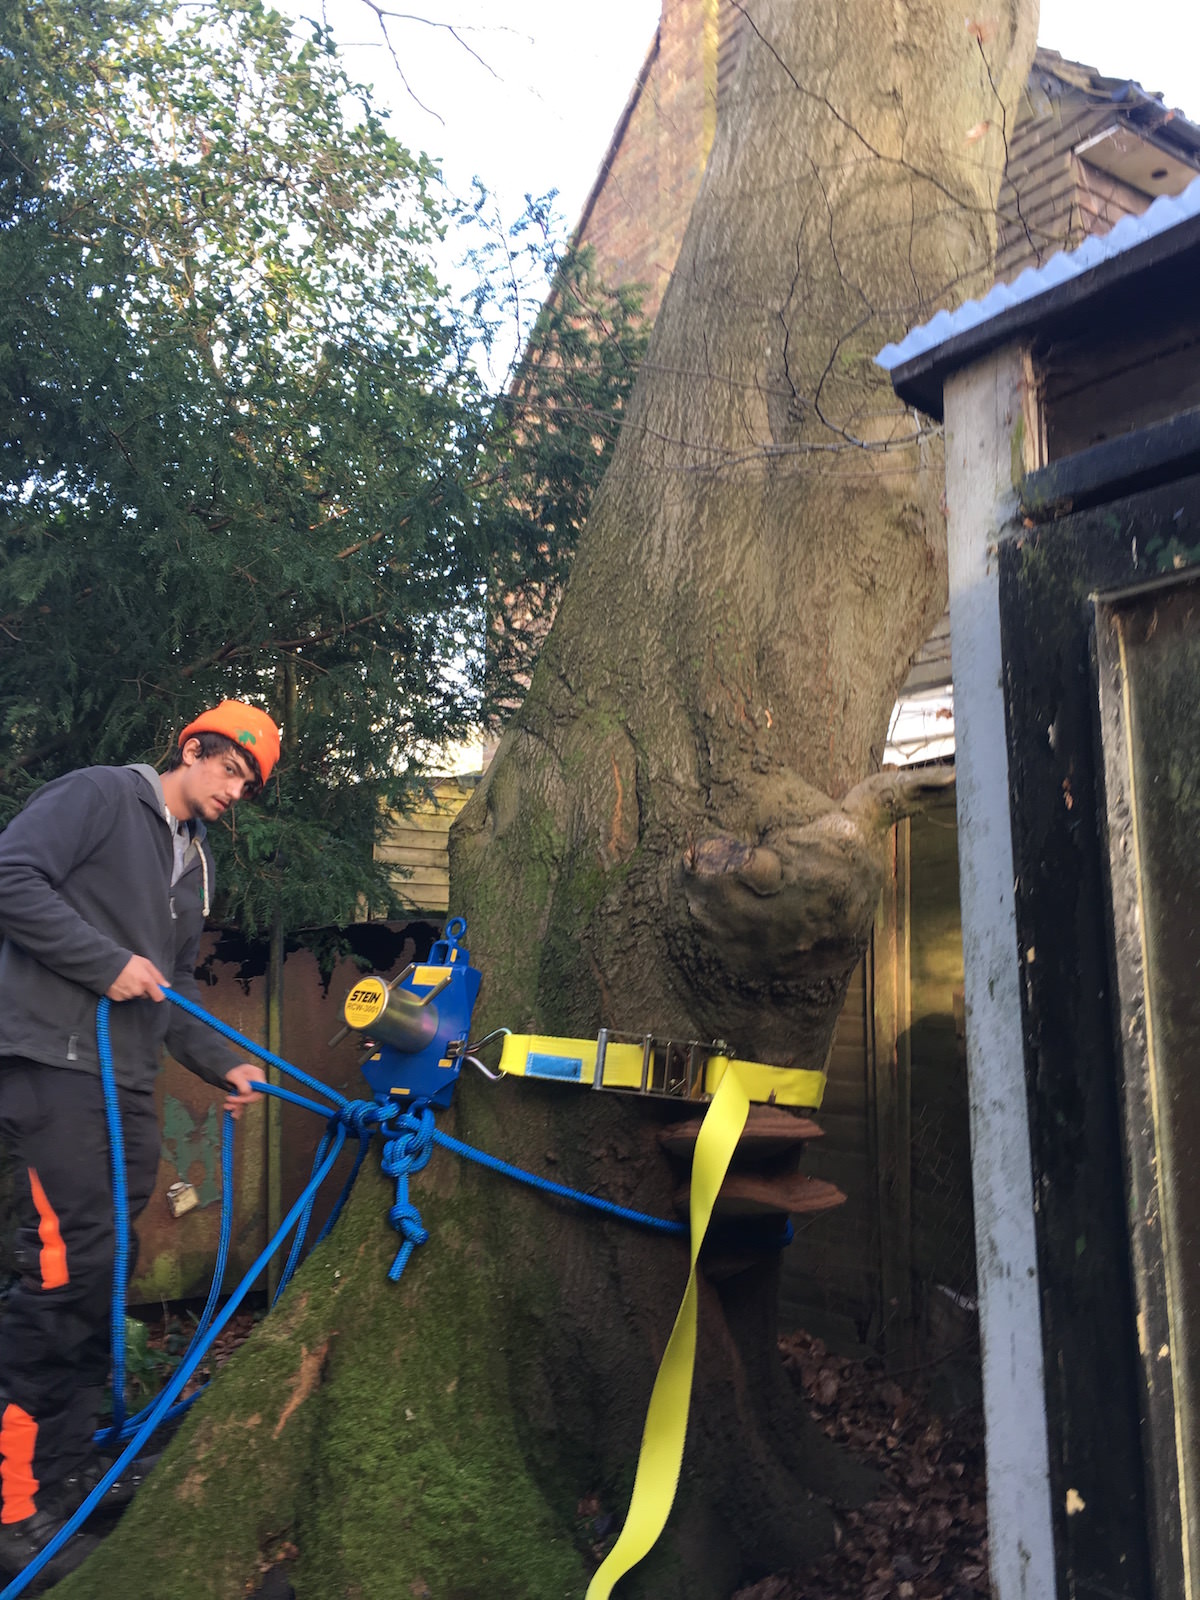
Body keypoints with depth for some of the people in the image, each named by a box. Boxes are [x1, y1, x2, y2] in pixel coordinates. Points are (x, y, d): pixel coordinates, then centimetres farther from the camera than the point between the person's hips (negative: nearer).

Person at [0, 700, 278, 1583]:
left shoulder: (198, 863, 21)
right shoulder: (100, 795, -2)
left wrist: (222, 1063, 11)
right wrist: (109, 962, -17)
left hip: (127, 1083, 9)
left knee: (102, 1277, 10)